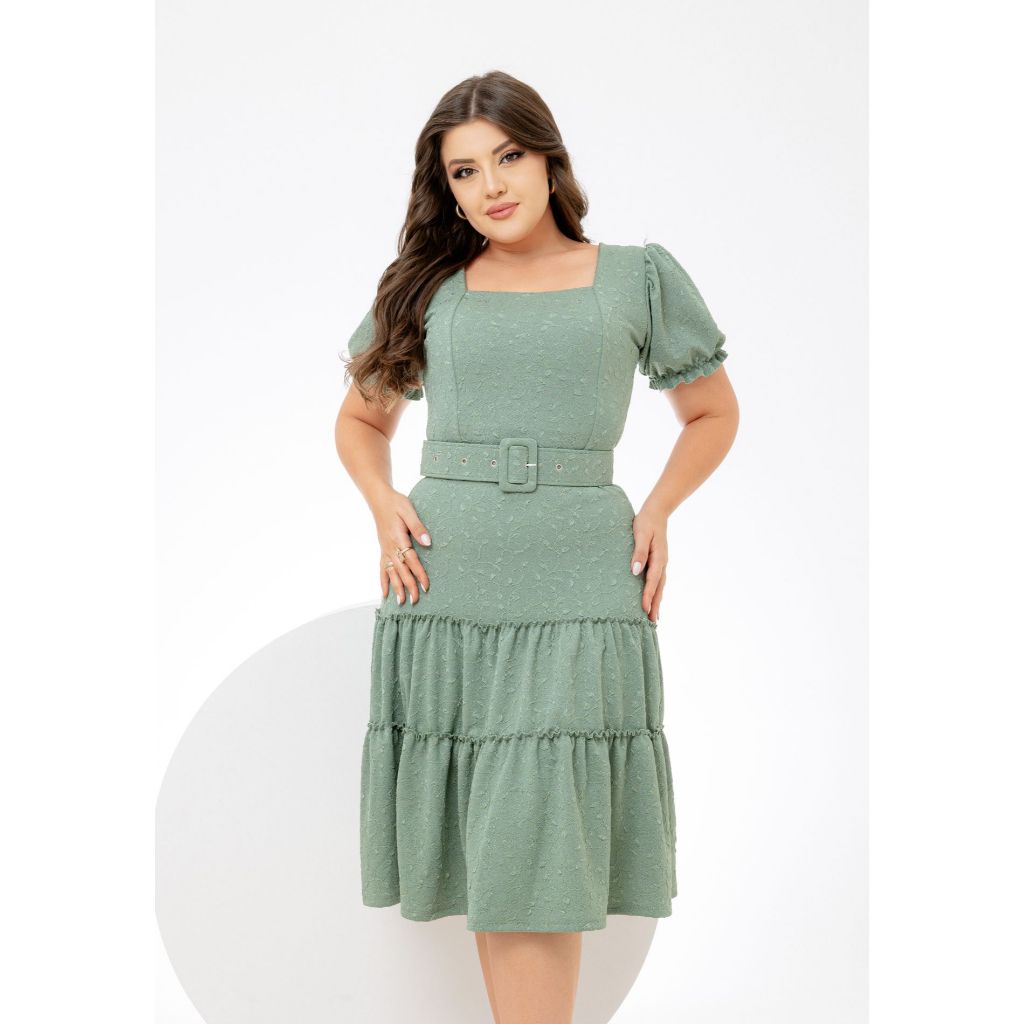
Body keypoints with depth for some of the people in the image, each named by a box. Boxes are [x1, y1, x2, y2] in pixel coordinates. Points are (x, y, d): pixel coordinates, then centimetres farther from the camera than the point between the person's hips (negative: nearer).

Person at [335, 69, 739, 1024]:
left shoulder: (638, 277, 8)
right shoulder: (427, 289, 12)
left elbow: (713, 414, 18)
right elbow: (361, 419, 24)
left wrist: (656, 509, 1)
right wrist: (384, 505, 4)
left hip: (579, 596, -2)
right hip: (443, 590, 2)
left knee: (539, 861, -5)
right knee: (490, 860, 5)